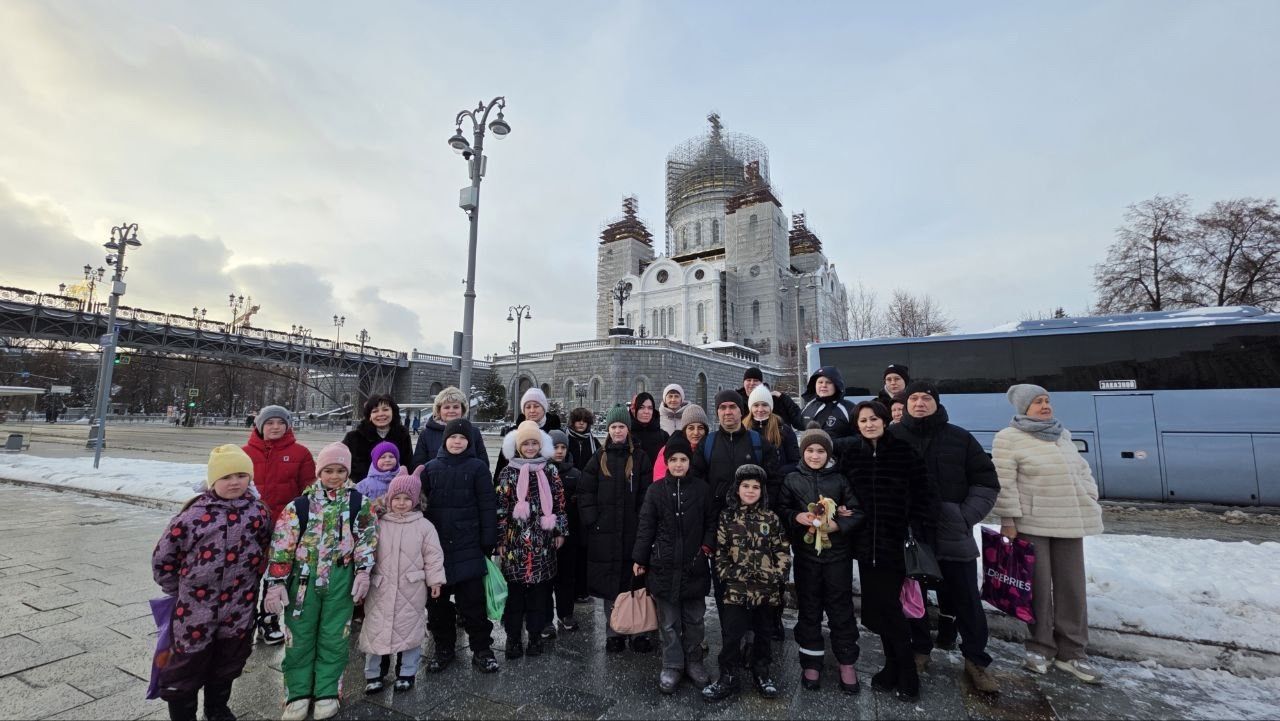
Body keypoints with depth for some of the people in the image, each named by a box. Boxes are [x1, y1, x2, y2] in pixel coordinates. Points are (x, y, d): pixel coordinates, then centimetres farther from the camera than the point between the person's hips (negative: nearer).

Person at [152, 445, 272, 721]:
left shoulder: (260, 512, -6)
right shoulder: (193, 515, -16)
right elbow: (162, 557, -4)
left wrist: (249, 581, 7)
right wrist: (179, 591, 1)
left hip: (238, 609, 4)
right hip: (195, 607, -3)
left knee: (228, 665, 21)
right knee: (187, 666, 11)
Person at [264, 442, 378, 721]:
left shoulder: (359, 503, -5)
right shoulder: (300, 505, -7)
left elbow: (367, 539, -1)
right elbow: (282, 545, -6)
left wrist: (363, 572, -4)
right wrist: (276, 582, -8)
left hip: (340, 580, 0)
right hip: (304, 578, 0)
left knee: (334, 638, 10)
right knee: (300, 636, 11)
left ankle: (327, 692, 26)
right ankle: (298, 693, 28)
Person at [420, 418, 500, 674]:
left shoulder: (478, 467, -4)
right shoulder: (431, 468, 5)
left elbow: (488, 507, -5)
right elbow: (422, 504, 8)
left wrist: (488, 542, -9)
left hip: (468, 546, -3)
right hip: (436, 545, 3)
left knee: (473, 600, 3)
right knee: (437, 600, 13)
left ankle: (482, 650, 19)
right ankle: (444, 648, 31)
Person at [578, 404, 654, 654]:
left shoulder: (640, 457, 2)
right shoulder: (599, 458, 7)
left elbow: (647, 493, -1)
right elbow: (585, 492, 6)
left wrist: (643, 524, -8)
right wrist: (592, 520, -3)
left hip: (633, 531, -1)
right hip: (604, 532, 2)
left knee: (635, 581, 4)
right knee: (609, 584, 9)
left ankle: (638, 632, 20)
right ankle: (613, 633, 23)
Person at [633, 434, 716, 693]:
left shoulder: (701, 490, 0)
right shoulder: (656, 490, -3)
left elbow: (711, 522, 8)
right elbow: (646, 527, -1)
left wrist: (707, 546, -6)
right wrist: (639, 559, -1)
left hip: (694, 566, 1)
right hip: (664, 566, -1)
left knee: (694, 619, 14)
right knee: (669, 621, 9)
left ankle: (694, 662, 32)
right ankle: (672, 666, 25)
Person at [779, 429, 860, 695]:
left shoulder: (840, 478, 0)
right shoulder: (792, 479, 1)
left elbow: (856, 511, -2)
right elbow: (781, 510, 4)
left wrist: (838, 525, -17)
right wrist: (797, 517, -15)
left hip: (838, 553, 0)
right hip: (806, 553, 1)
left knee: (841, 607, 8)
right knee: (809, 608, 10)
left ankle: (847, 662, 25)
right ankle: (811, 662, 24)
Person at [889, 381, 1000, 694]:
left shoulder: (960, 438, 2)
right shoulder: (892, 437, -3)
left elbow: (986, 482, 6)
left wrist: (966, 517, -4)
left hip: (953, 534, 1)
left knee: (966, 598, 8)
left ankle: (976, 660, 27)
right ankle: (920, 650, 31)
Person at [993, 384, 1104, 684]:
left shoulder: (1062, 435, 12)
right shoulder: (1009, 438, -11)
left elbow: (1082, 470, 20)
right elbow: (1004, 483, -13)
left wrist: (1089, 501, 10)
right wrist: (1008, 520, -15)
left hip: (1069, 523, 7)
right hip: (1031, 524, -6)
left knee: (1072, 587, 10)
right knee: (1039, 587, 2)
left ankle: (1071, 653, 21)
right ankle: (1040, 647, 18)